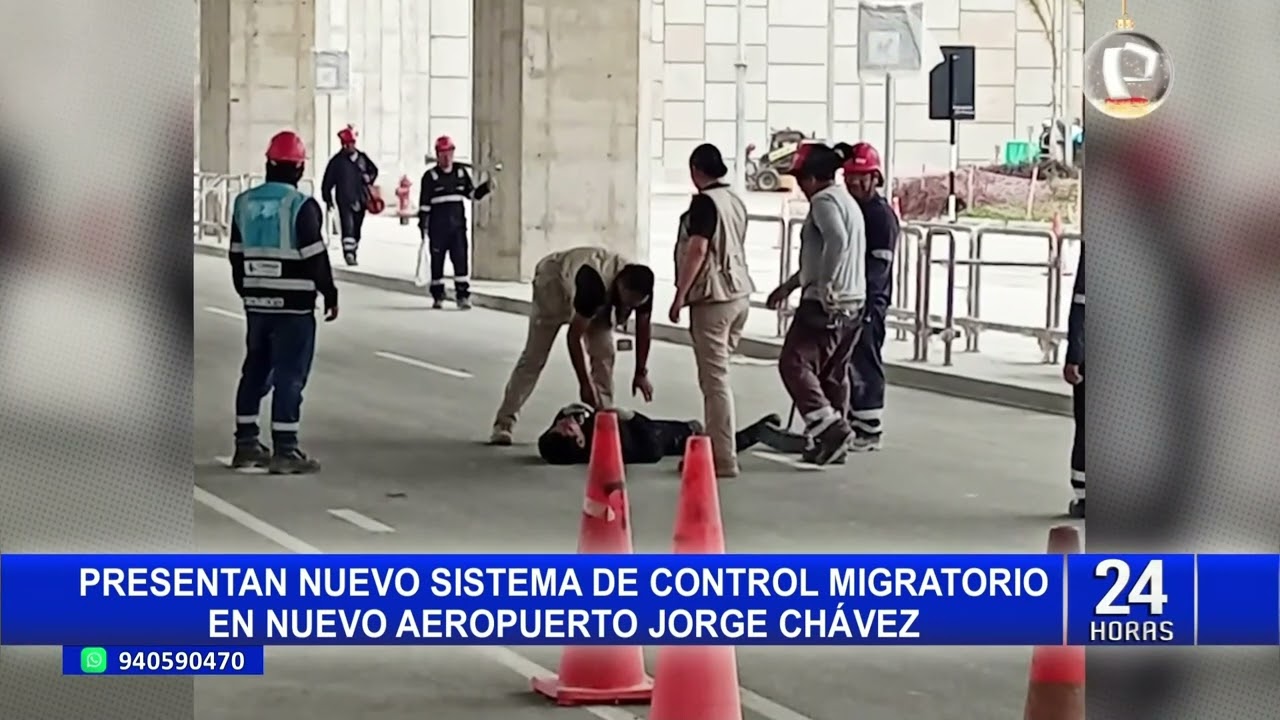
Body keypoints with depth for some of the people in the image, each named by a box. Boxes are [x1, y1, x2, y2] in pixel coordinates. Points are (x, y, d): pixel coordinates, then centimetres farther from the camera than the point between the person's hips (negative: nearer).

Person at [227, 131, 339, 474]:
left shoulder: (244, 203, 7)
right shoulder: (302, 206, -13)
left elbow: (237, 255, 13)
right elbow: (315, 257, -13)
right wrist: (330, 294, -2)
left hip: (257, 303, 6)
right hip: (293, 305, -6)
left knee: (255, 370, 15)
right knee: (289, 375, -4)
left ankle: (246, 443, 19)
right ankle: (284, 450, -6)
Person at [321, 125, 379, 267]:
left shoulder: (362, 158, 5)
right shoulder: (336, 161, -5)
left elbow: (373, 170, 22)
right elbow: (327, 181, -2)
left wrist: (369, 177, 3)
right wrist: (328, 199, -1)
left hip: (360, 200, 4)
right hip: (344, 200, -4)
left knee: (356, 228, 13)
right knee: (348, 226, -18)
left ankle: (353, 253, 27)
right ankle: (348, 254, -24)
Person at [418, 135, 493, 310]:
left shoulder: (462, 173, 9)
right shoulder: (430, 176, -2)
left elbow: (472, 193, 16)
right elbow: (424, 203, -2)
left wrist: (486, 187, -1)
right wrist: (422, 224, -6)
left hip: (457, 224, 2)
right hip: (437, 227, -2)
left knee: (460, 258, -6)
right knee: (437, 260, 5)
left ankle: (463, 295, -5)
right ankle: (438, 296, 16)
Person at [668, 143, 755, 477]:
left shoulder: (704, 201, -12)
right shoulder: (735, 201, 13)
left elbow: (697, 250, -18)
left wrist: (680, 296, -13)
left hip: (713, 298, -9)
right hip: (739, 293, 9)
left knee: (715, 379, -7)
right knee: (718, 375, 15)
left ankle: (724, 459, -7)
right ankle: (716, 446, 20)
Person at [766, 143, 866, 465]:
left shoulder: (824, 201, -11)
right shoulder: (847, 202, 22)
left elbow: (837, 241, -30)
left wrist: (825, 285, -25)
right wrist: (789, 285, 33)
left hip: (827, 303, -10)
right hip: (853, 303, 10)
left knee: (794, 363, -10)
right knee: (833, 372, 14)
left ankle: (829, 426, -19)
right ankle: (834, 440, 15)